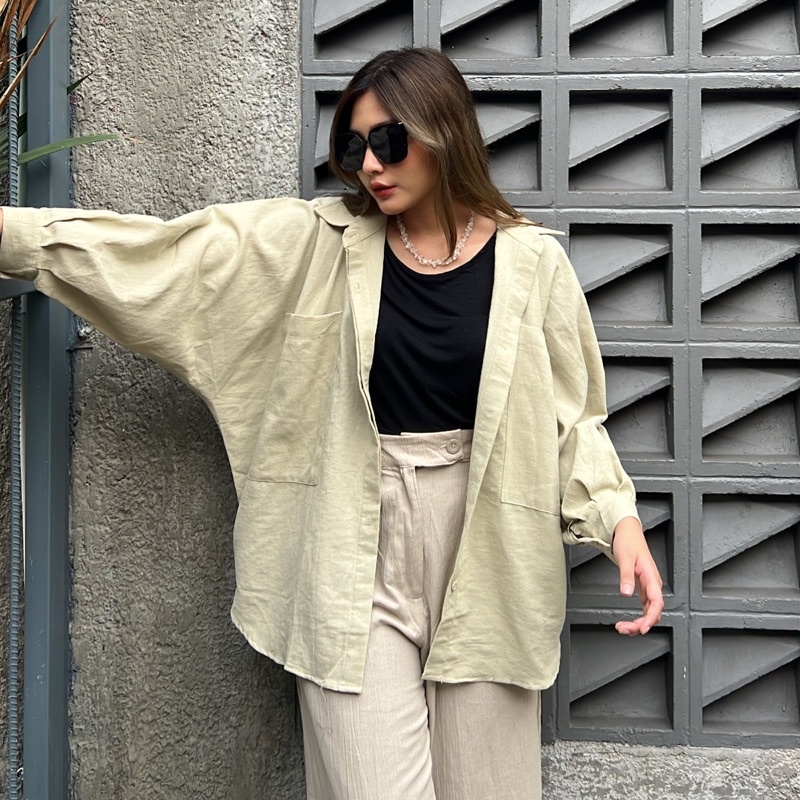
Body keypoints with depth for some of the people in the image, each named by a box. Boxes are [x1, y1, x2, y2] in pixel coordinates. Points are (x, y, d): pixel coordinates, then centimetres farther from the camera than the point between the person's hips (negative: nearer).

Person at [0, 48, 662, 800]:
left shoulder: (530, 261, 0)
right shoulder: (319, 243, 1)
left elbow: (572, 415, 5)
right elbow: (160, 252, -2)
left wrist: (619, 519, -8)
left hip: (483, 560, 1)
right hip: (359, 561, 0)